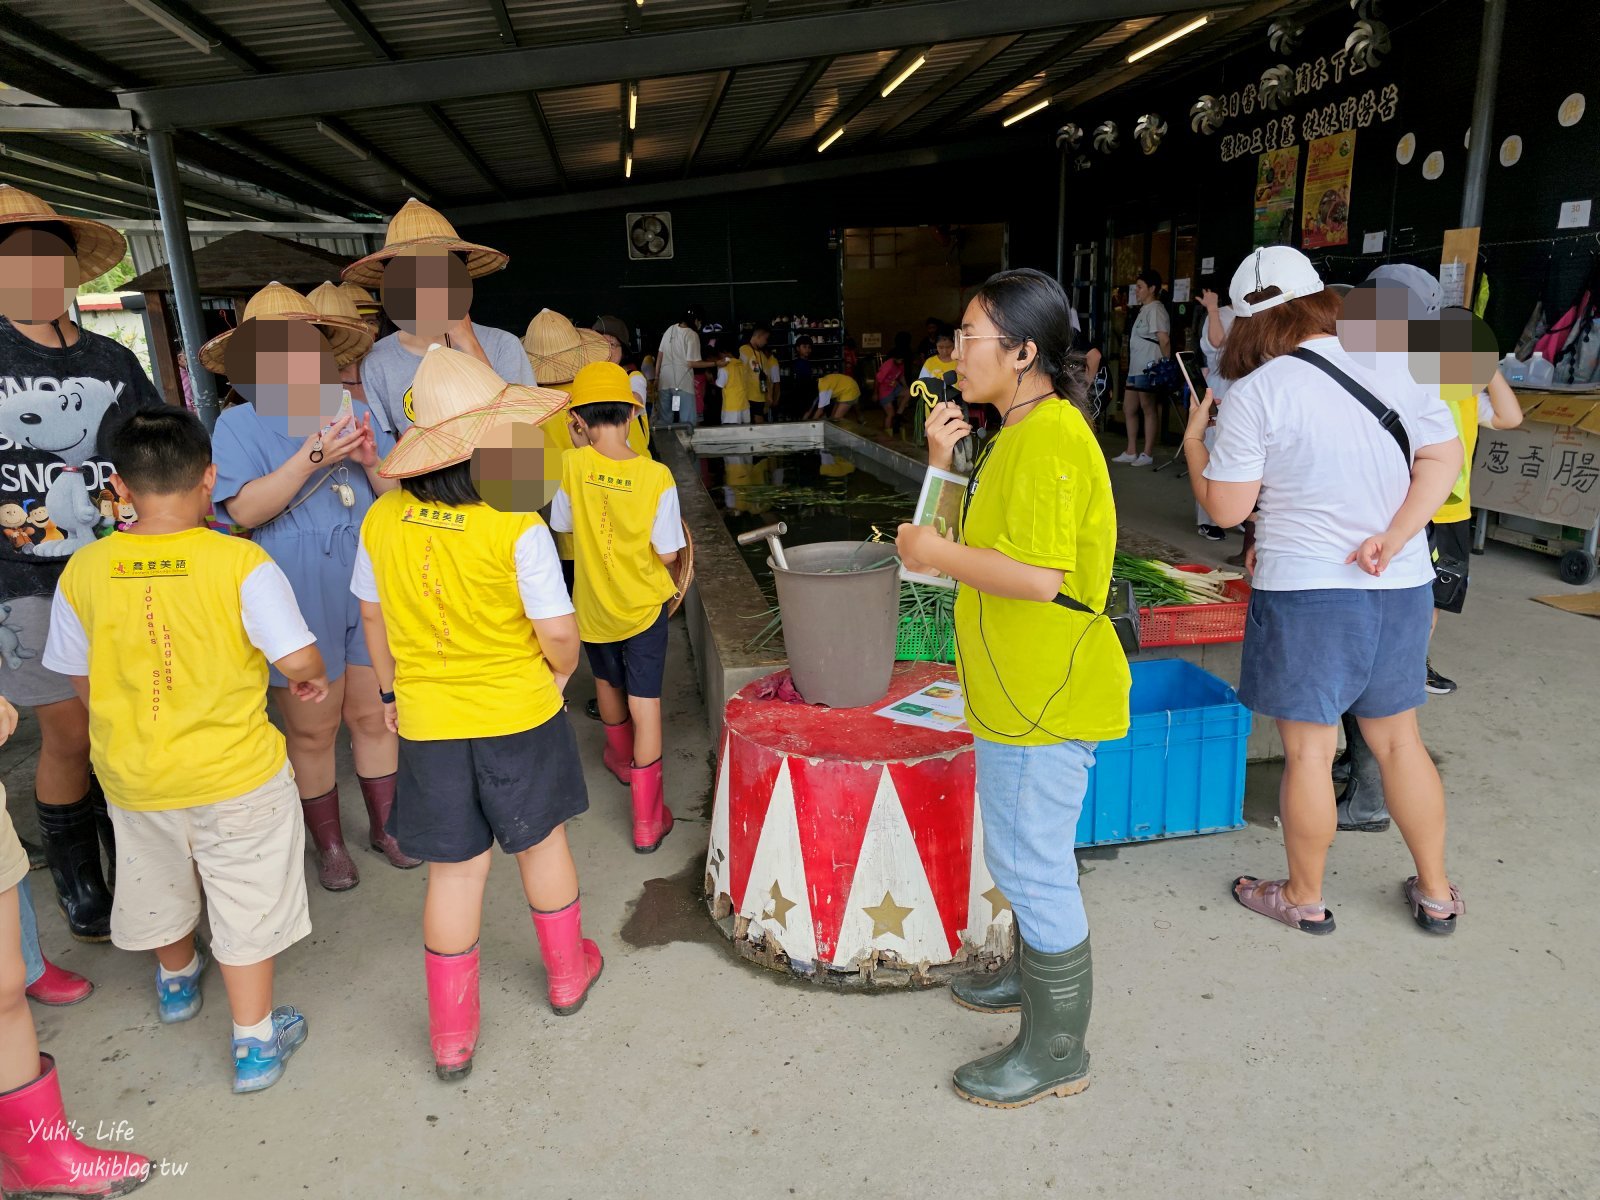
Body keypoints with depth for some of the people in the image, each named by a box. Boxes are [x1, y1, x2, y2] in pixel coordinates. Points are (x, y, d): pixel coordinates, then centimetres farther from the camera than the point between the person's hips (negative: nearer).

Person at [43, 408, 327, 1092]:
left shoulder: (84, 570, -9)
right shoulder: (240, 562, -21)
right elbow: (298, 658, -26)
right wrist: (310, 680, -2)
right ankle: (256, 1044, 22)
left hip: (133, 775, 4)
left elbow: (77, 675, 3)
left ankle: (177, 981, 55)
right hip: (236, 774, -4)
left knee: (161, 886, 29)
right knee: (246, 906, 12)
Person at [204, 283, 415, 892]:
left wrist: (372, 461, -14)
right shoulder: (238, 424, -1)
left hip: (369, 586, 3)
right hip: (298, 596, -2)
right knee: (312, 729, 7)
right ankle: (329, 842, 27)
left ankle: (384, 825, 31)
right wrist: (313, 456, -23)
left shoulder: (356, 410, 8)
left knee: (373, 715, 11)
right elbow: (245, 508, -14)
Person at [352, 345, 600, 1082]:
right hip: (518, 716, -2)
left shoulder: (382, 520, -9)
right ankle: (568, 974, 41)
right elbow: (558, 632, -18)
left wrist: (391, 690, 20)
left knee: (454, 869, 14)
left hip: (428, 722, 3)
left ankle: (451, 1037, 26)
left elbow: (373, 616, 4)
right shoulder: (516, 530, -22)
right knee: (541, 843, 20)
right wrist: (559, 675, 4)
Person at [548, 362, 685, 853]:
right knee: (645, 703, 4)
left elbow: (562, 525, 1)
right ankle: (647, 817, 7)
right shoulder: (656, 477, -20)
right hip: (643, 606, -2)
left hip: (594, 605, 3)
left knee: (608, 684, 27)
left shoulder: (574, 465, -16)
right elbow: (667, 554, -15)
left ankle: (621, 759, 54)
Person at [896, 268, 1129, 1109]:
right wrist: (944, 465, 3)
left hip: (1043, 698, -11)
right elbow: (993, 539, 14)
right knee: (1026, 852, 25)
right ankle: (1035, 974, 46)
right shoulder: (1022, 433, 11)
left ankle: (1055, 1051, 20)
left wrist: (935, 554, -18)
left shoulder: (1048, 442, -22)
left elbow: (1039, 576, -29)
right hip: (1022, 690, 11)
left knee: (1029, 862, 2)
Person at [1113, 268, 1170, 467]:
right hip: (1136, 368, 10)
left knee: (1149, 409, -3)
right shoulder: (1144, 310, 19)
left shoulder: (1155, 310, -11)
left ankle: (1147, 454, 3)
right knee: (1128, 408, 12)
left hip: (1149, 369, -10)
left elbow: (1164, 340, -19)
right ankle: (1131, 452, 19)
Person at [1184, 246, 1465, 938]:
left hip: (1307, 594, -6)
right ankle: (1436, 893, 32)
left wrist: (1194, 436, 3)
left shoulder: (1256, 393, -12)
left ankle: (1304, 898, 22)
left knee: (1308, 750, 7)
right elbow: (1445, 457, 1)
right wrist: (1395, 536, -5)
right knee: (1397, 738, 19)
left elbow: (1226, 509, -10)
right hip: (1403, 587, 6)